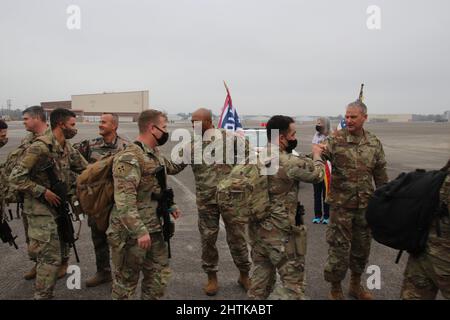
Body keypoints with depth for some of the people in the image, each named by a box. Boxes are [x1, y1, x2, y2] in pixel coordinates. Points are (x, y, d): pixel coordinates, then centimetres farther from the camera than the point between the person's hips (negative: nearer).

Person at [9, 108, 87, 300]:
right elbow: (16, 177, -22)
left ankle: (42, 292, 36)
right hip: (40, 208, -9)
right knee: (51, 257, -7)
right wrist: (43, 191, -22)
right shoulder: (41, 147, -21)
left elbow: (84, 168, 15)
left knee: (49, 254, 19)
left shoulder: (67, 147, 5)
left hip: (57, 206, 9)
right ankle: (42, 295, 8)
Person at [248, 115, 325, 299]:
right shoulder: (290, 162, -20)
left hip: (257, 227, 8)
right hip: (280, 231, -7)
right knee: (293, 282, 7)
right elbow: (317, 175, -4)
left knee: (261, 276, 21)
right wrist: (317, 155, 15)